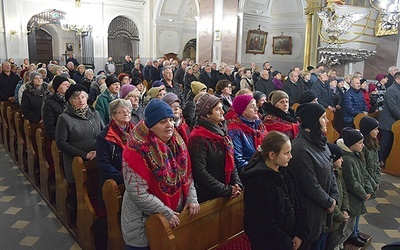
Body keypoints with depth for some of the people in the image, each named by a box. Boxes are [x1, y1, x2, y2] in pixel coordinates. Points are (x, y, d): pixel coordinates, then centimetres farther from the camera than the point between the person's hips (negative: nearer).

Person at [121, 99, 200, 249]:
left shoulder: (177, 144, -2)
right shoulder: (138, 150, -22)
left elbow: (187, 175, 6)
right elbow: (138, 194, -24)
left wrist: (192, 198, -8)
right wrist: (166, 213, -21)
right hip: (143, 222, -6)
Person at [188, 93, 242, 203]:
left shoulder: (223, 133, 8)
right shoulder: (199, 138, -16)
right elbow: (200, 172, -20)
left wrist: (237, 184, -2)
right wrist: (227, 190, -17)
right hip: (207, 197, -7)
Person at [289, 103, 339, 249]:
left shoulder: (319, 141, 1)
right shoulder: (301, 149, -28)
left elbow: (330, 170, 8)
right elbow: (311, 185, -23)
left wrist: (334, 197, -1)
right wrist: (329, 202, -9)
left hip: (323, 206, 8)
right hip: (311, 209, -8)